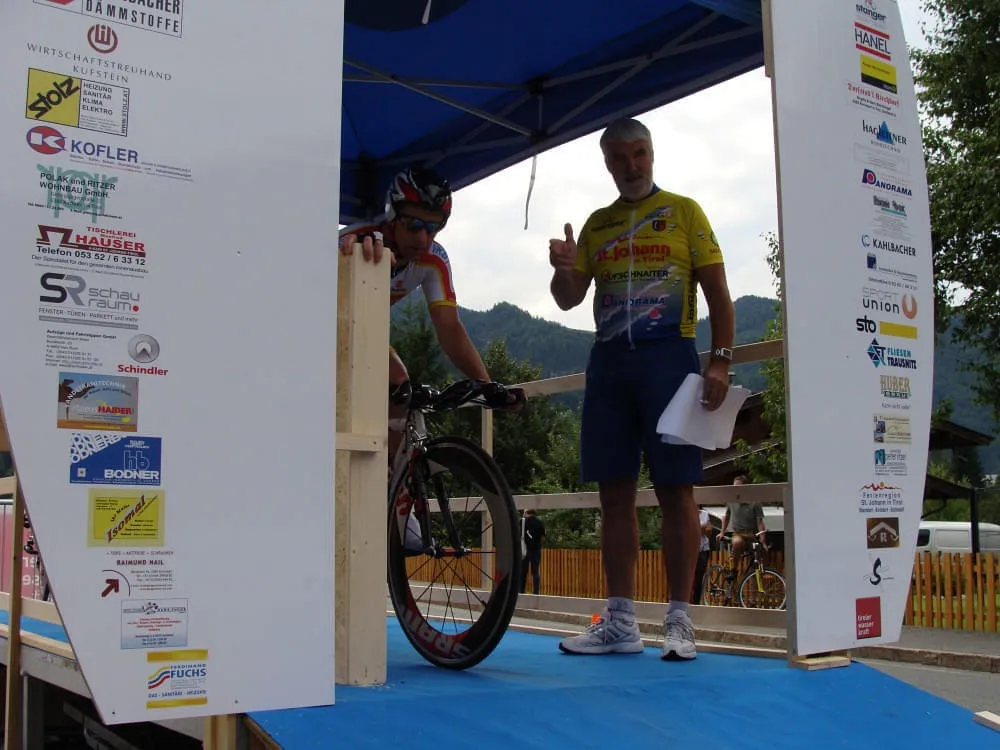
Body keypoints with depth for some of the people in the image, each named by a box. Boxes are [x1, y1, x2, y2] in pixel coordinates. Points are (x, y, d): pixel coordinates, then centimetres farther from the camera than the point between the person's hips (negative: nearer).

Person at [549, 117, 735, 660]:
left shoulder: (683, 211, 7)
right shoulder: (597, 224, 17)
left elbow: (717, 293, 1)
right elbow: (570, 299, 14)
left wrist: (720, 361, -12)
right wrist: (563, 269, -9)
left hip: (668, 356, -4)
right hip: (608, 360, 4)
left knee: (675, 489, -5)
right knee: (614, 492, 4)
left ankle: (679, 619, 3)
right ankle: (619, 621, 10)